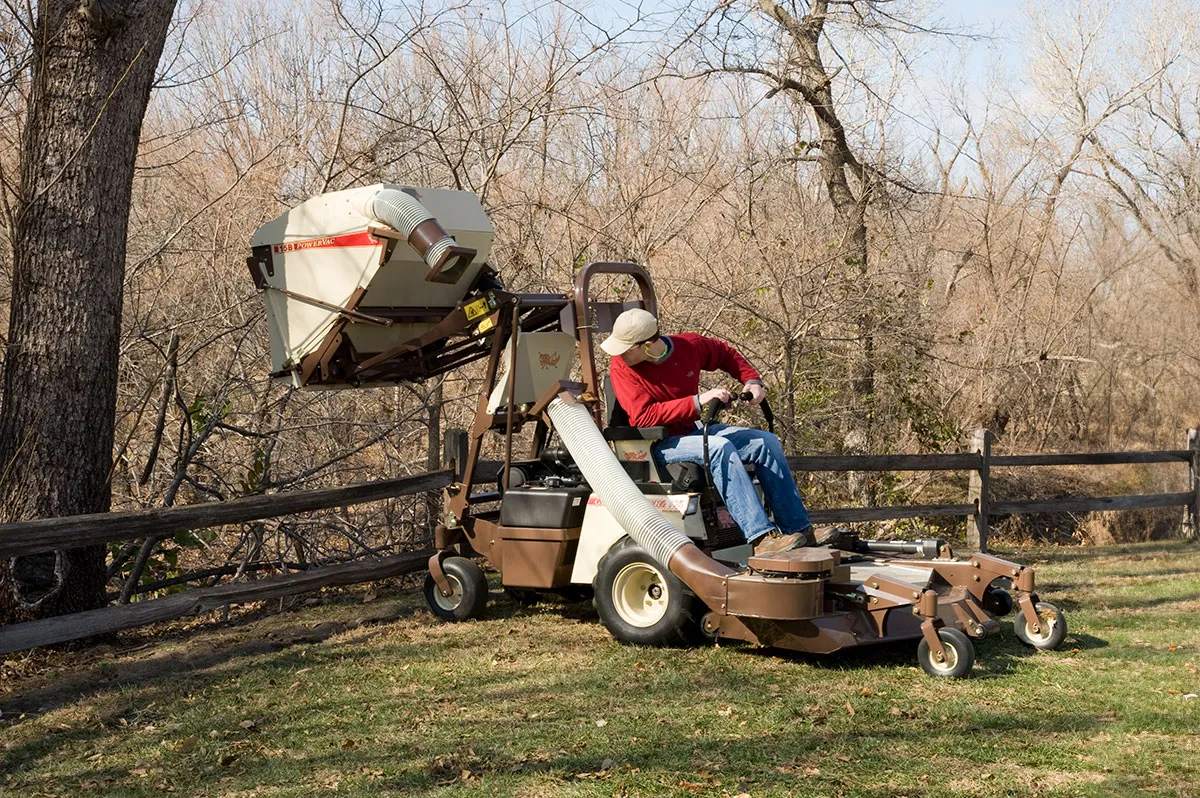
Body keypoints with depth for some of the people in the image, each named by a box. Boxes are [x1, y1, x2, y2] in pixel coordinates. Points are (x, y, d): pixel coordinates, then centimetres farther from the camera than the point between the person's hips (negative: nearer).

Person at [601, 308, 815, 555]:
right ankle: (762, 537, -37)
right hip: (661, 446, -6)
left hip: (694, 431, 6)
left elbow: (725, 353, 17)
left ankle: (798, 528, -4)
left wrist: (751, 380, 1)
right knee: (720, 447, -33)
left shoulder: (688, 346, -4)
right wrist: (697, 401, -28)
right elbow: (643, 416, -25)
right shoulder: (621, 368, -16)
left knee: (767, 442, -6)